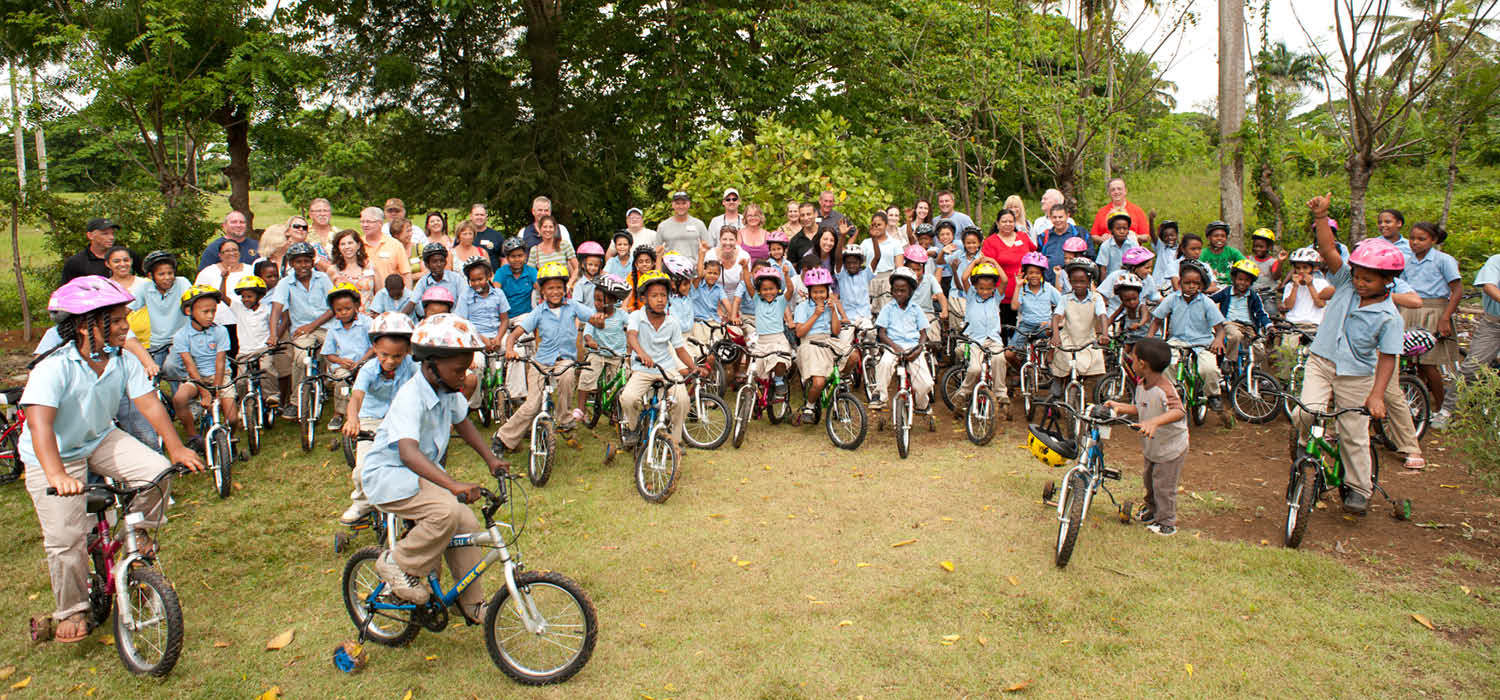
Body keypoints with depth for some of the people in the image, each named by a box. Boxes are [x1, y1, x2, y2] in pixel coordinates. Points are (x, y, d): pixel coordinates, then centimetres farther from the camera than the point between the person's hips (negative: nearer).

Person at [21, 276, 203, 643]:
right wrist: (57, 475, -53)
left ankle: (138, 529, 11)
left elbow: (148, 403, -14)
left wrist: (175, 447, -25)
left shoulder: (123, 359, -13)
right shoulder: (54, 367, -30)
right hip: (56, 455, -5)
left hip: (101, 439, 5)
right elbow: (39, 422, -40)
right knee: (65, 538, -6)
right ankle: (71, 611, 15)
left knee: (156, 470, -19)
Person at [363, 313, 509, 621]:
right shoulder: (411, 397, -29)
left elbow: (462, 422, 17)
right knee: (447, 512, -31)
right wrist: (453, 485, -53)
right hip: (389, 475, -8)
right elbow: (408, 452, -42)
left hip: (423, 472, 8)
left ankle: (472, 603, 11)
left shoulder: (448, 391, -3)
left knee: (467, 526, -3)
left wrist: (491, 459, 11)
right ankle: (397, 563, -8)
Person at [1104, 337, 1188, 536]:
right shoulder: (1141, 385, -3)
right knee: (1149, 480, 24)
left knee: (1163, 485, 1)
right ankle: (1151, 508, 46)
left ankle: (1166, 522, 17)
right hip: (1152, 447, 9)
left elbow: (1179, 412, -47)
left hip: (1171, 448, -8)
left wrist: (1155, 422, -61)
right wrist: (1119, 406, -1)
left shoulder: (1164, 389, -32)